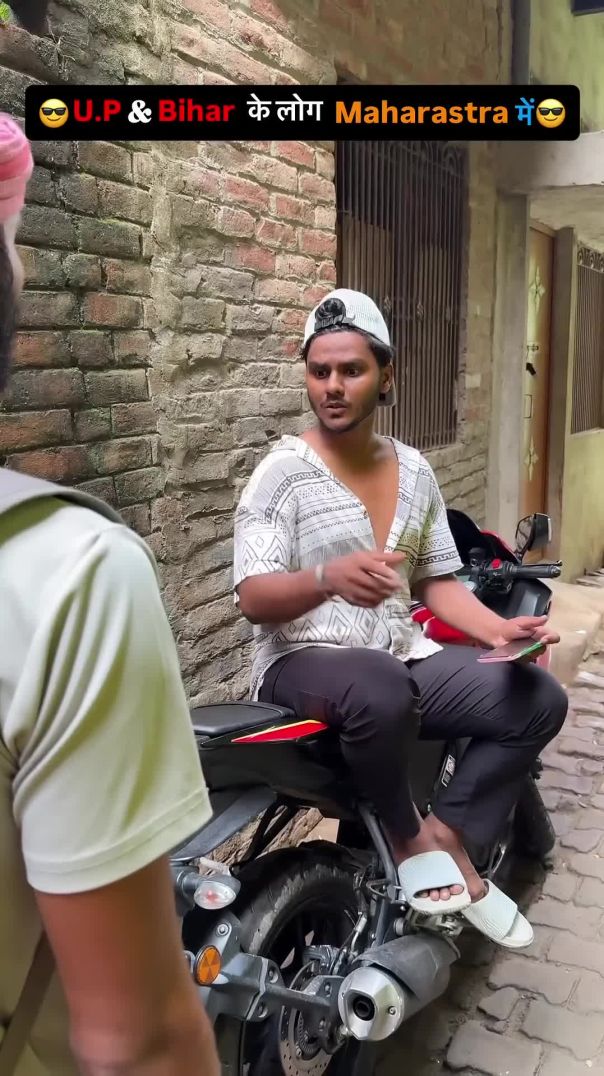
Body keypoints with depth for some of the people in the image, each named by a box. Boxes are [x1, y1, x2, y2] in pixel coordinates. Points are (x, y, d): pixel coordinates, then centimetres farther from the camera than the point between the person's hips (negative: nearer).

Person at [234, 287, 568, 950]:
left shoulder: (414, 471, 9)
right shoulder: (282, 471, -8)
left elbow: (436, 579, 12)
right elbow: (253, 598, -16)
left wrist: (498, 629, -5)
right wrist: (328, 578, -35)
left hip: (404, 658, 6)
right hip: (302, 665, -5)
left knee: (539, 700, -8)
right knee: (382, 690, -38)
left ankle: (448, 834, 0)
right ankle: (406, 836, -9)